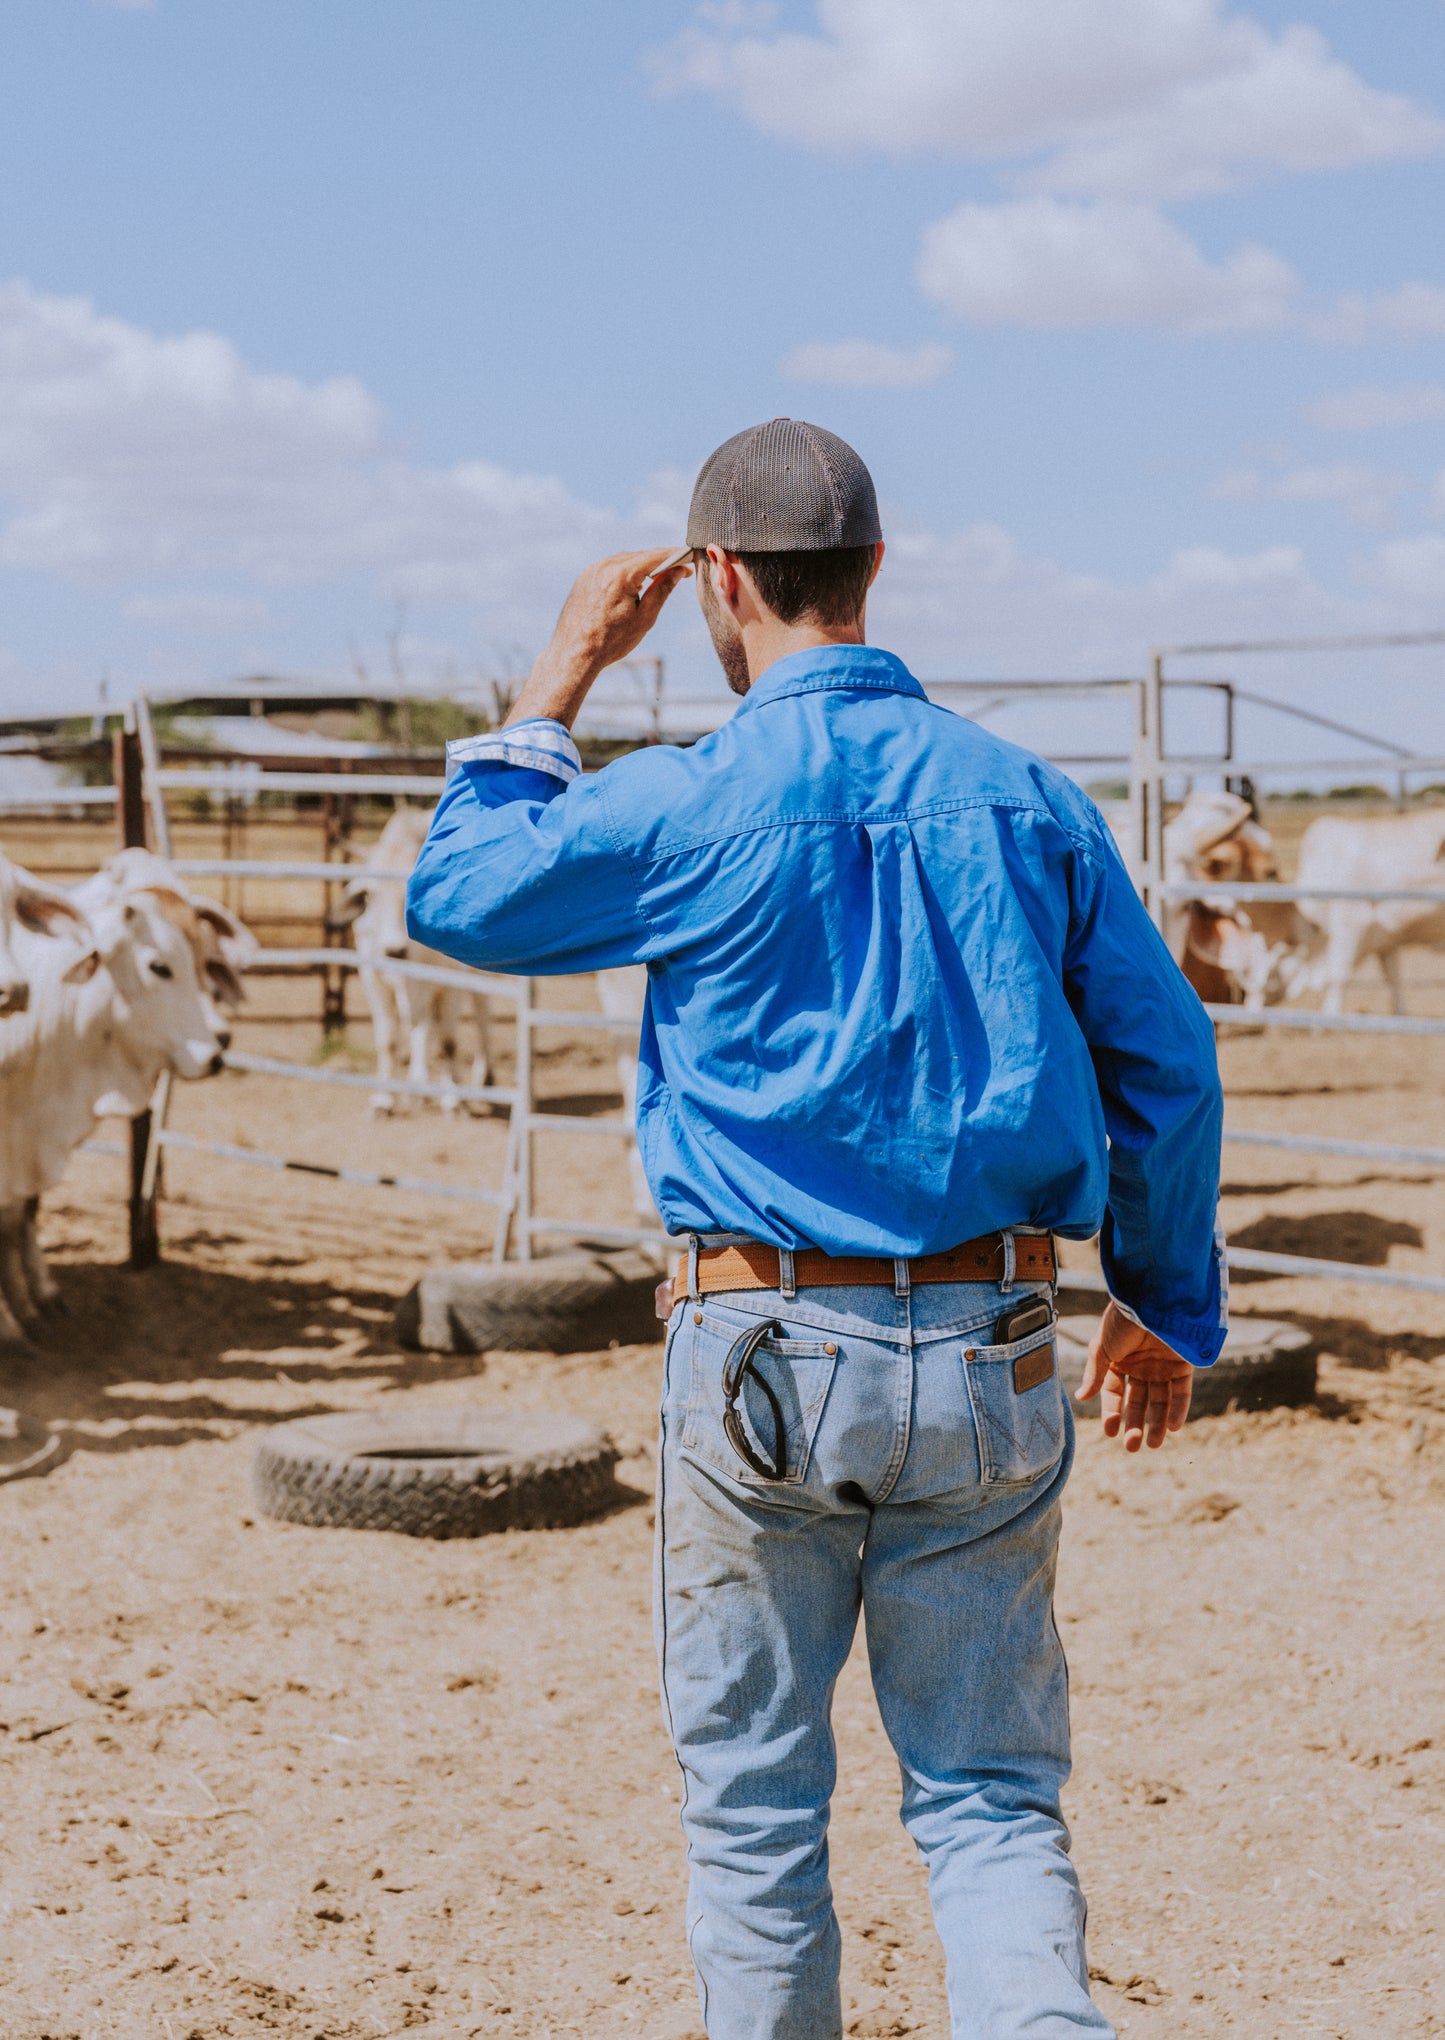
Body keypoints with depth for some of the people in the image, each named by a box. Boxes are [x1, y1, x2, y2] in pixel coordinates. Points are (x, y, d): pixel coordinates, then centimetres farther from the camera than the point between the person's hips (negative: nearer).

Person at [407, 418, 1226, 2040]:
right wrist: (1168, 1302, 21)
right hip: (990, 1360, 3)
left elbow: (458, 894, 6)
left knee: (753, 1803, 13)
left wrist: (561, 674, 12)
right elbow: (1166, 1068, 8)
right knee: (989, 1795, 11)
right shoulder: (1026, 798, 3)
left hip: (767, 1354, -3)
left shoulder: (690, 805, -9)